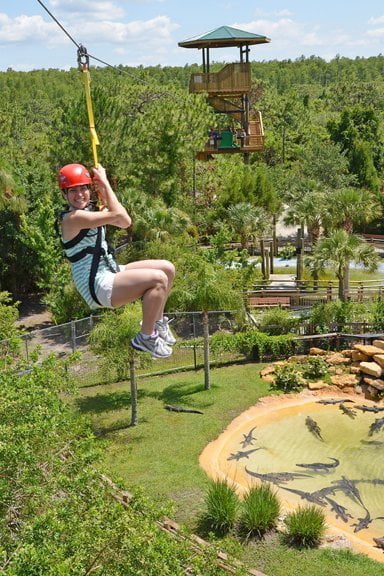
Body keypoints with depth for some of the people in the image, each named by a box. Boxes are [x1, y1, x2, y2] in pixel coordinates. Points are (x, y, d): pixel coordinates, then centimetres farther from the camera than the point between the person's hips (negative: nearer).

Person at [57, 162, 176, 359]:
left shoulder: (91, 209, 13)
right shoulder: (73, 217, -17)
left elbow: (125, 222, 9)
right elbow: (117, 214, -23)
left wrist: (103, 193, 3)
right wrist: (105, 182, -11)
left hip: (109, 273, 10)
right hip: (97, 286, -10)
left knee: (167, 268, 9)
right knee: (158, 278, -24)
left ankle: (157, 322, 23)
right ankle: (146, 337, -11)